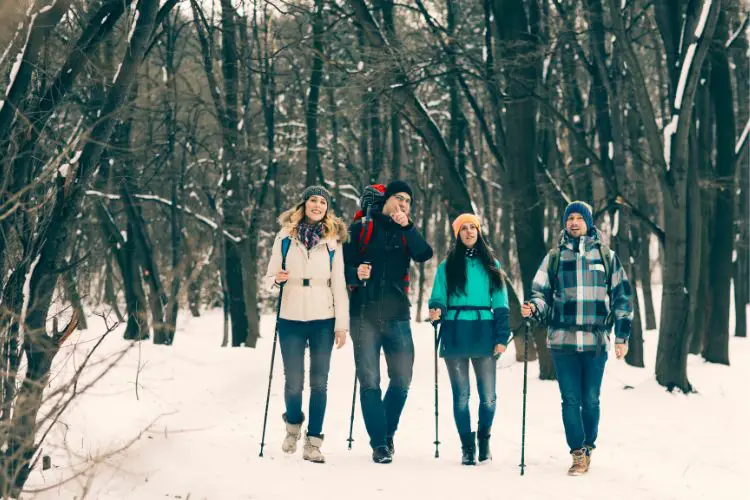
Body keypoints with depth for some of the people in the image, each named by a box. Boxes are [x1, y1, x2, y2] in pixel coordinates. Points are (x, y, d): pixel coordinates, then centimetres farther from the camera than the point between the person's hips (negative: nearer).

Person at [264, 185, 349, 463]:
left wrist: (342, 324, -1)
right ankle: (293, 424, 29)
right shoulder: (285, 236, 4)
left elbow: (339, 284, 5)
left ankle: (313, 442, 8)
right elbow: (270, 275, 8)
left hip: (323, 320, 0)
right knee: (293, 381, 0)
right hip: (291, 319, 0)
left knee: (319, 382, 1)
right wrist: (277, 279, -16)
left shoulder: (333, 241, 5)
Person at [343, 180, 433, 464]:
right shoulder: (361, 229, 5)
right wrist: (356, 273, -18)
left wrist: (407, 227, -17)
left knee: (402, 380, 1)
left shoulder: (407, 233, 12)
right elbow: (343, 264, 2)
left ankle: (387, 431, 23)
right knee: (369, 381, -3)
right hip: (365, 315, -2)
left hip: (397, 316, 2)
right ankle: (379, 443, 3)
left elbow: (424, 255, -6)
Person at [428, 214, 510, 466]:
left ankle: (484, 439, 21)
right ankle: (467, 446, 14)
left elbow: (500, 304, 9)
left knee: (488, 395, -1)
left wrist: (502, 337, 0)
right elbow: (438, 298, 6)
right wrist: (436, 311, -18)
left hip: (484, 334, 0)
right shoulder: (447, 265, 8)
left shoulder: (491, 264, 11)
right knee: (461, 395, 4)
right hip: (455, 334, 0)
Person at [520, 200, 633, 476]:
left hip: (596, 339, 0)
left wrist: (622, 336, 6)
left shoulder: (606, 255, 8)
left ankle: (588, 447, 21)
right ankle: (578, 453, 6)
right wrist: (533, 308, -14)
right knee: (570, 399, -1)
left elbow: (621, 296, 10)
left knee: (590, 400, 4)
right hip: (563, 339, 0)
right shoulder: (555, 256, 9)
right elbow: (542, 292, 9)